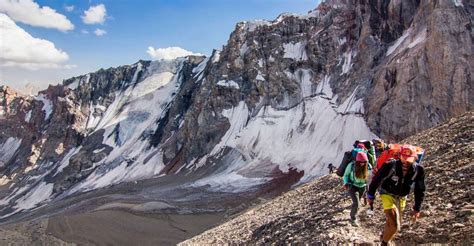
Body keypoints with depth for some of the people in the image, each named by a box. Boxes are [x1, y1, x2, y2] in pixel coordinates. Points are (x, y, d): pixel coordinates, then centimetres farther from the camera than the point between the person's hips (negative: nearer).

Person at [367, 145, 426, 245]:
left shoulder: (418, 170, -21)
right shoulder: (390, 166, -31)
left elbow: (420, 190, -5)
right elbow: (377, 180, -14)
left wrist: (417, 209, -3)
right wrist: (370, 195, -4)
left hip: (402, 198, 5)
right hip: (387, 195, -4)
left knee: (397, 224, 20)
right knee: (394, 225, -17)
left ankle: (384, 235, 52)